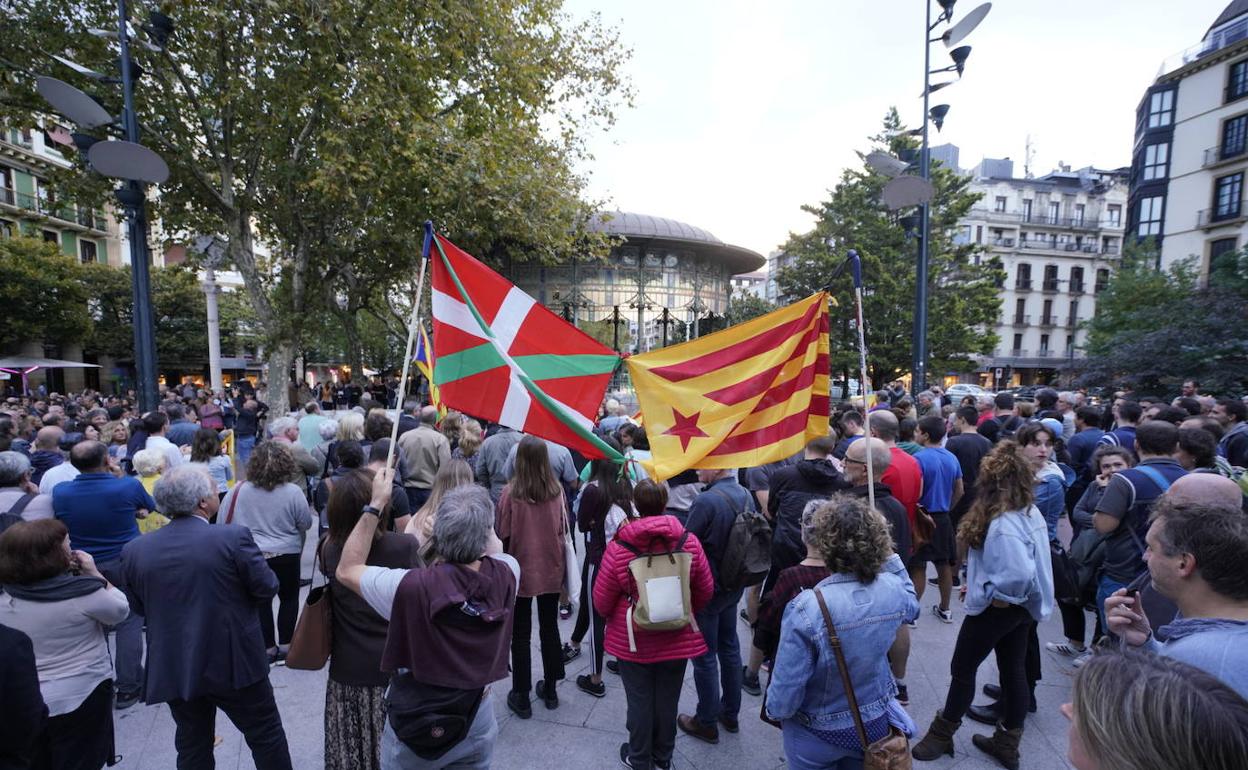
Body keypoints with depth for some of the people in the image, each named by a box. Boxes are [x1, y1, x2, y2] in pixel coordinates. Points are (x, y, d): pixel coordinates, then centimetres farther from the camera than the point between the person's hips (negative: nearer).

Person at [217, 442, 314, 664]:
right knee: (289, 597, 16)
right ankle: (285, 644, 20)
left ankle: (269, 647, 21)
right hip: (286, 555, -2)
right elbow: (306, 524, -7)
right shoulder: (293, 492, -18)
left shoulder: (238, 491, -11)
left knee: (260, 601, 15)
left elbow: (222, 523, -2)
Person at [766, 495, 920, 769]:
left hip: (818, 736, -3)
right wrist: (889, 555, 3)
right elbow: (911, 605, 9)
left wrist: (773, 710, -4)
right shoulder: (894, 589, -19)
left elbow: (785, 698, -25)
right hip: (875, 725, 4)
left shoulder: (806, 609, -34)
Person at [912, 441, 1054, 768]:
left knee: (962, 668, 9)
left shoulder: (1003, 523, -30)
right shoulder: (1031, 512, -1)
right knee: (1014, 671, 19)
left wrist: (995, 596, -19)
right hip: (1022, 606, 9)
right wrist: (980, 583, 8)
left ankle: (942, 735, 28)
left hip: (997, 608, -8)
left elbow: (1020, 573, -37)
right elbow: (1025, 563, 10)